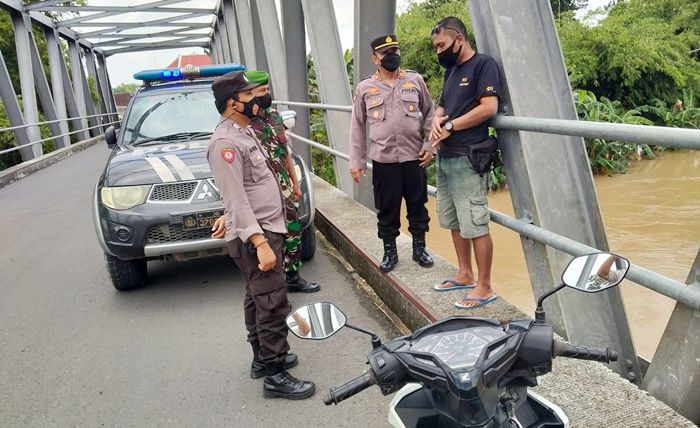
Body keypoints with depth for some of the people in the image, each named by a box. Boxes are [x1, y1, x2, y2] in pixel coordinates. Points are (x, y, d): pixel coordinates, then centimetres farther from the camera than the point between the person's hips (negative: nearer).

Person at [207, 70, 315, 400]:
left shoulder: (244, 132, 13)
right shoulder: (225, 142, -18)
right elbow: (236, 199, -23)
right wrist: (259, 243, -27)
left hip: (267, 228, 10)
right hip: (255, 236, -10)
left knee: (258, 300, 18)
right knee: (272, 305, -6)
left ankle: (262, 357, 31)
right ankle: (275, 376, 3)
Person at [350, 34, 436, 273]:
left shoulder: (415, 80, 4)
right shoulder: (365, 88, 3)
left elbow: (429, 114, 8)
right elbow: (358, 127, 5)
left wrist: (429, 146, -1)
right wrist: (356, 161, 3)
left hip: (414, 157, 1)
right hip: (383, 159, 0)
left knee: (417, 205, 10)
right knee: (387, 209, 7)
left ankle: (419, 249, 26)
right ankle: (390, 252, 22)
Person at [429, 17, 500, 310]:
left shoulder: (483, 64, -7)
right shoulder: (451, 70, 19)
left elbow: (489, 107, -17)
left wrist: (450, 126, -12)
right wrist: (436, 121, -1)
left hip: (467, 159, -9)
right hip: (445, 158, 9)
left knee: (475, 225, -6)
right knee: (454, 222, 15)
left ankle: (484, 287, 4)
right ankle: (465, 275, 28)